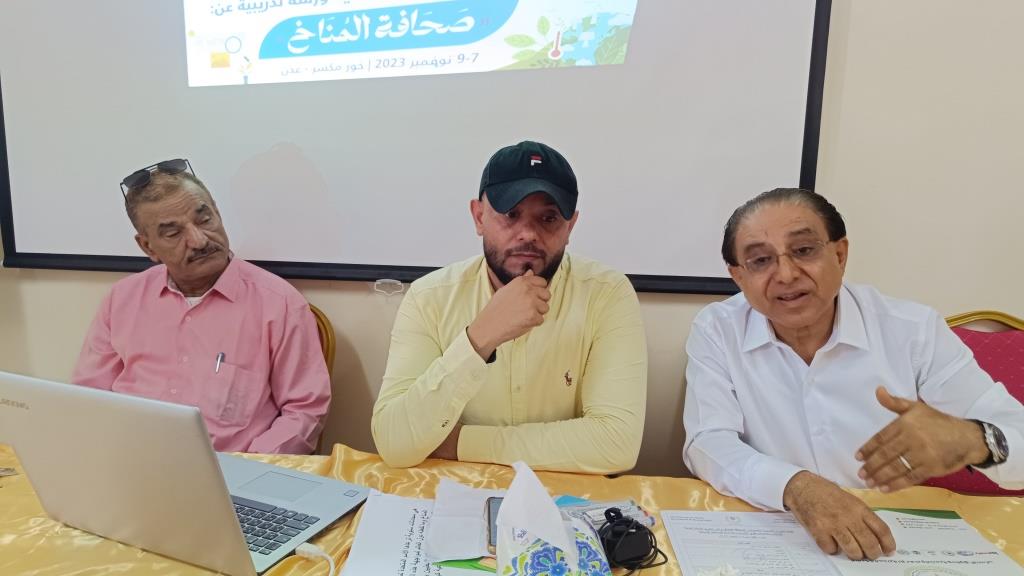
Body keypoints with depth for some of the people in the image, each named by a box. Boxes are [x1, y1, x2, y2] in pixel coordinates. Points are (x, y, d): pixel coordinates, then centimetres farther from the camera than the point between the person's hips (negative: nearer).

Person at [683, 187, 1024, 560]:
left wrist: (970, 440, -27)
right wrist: (796, 488, -32)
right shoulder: (716, 331, -9)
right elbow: (708, 445, -15)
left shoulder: (915, 330, -7)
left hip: (894, 545, 4)